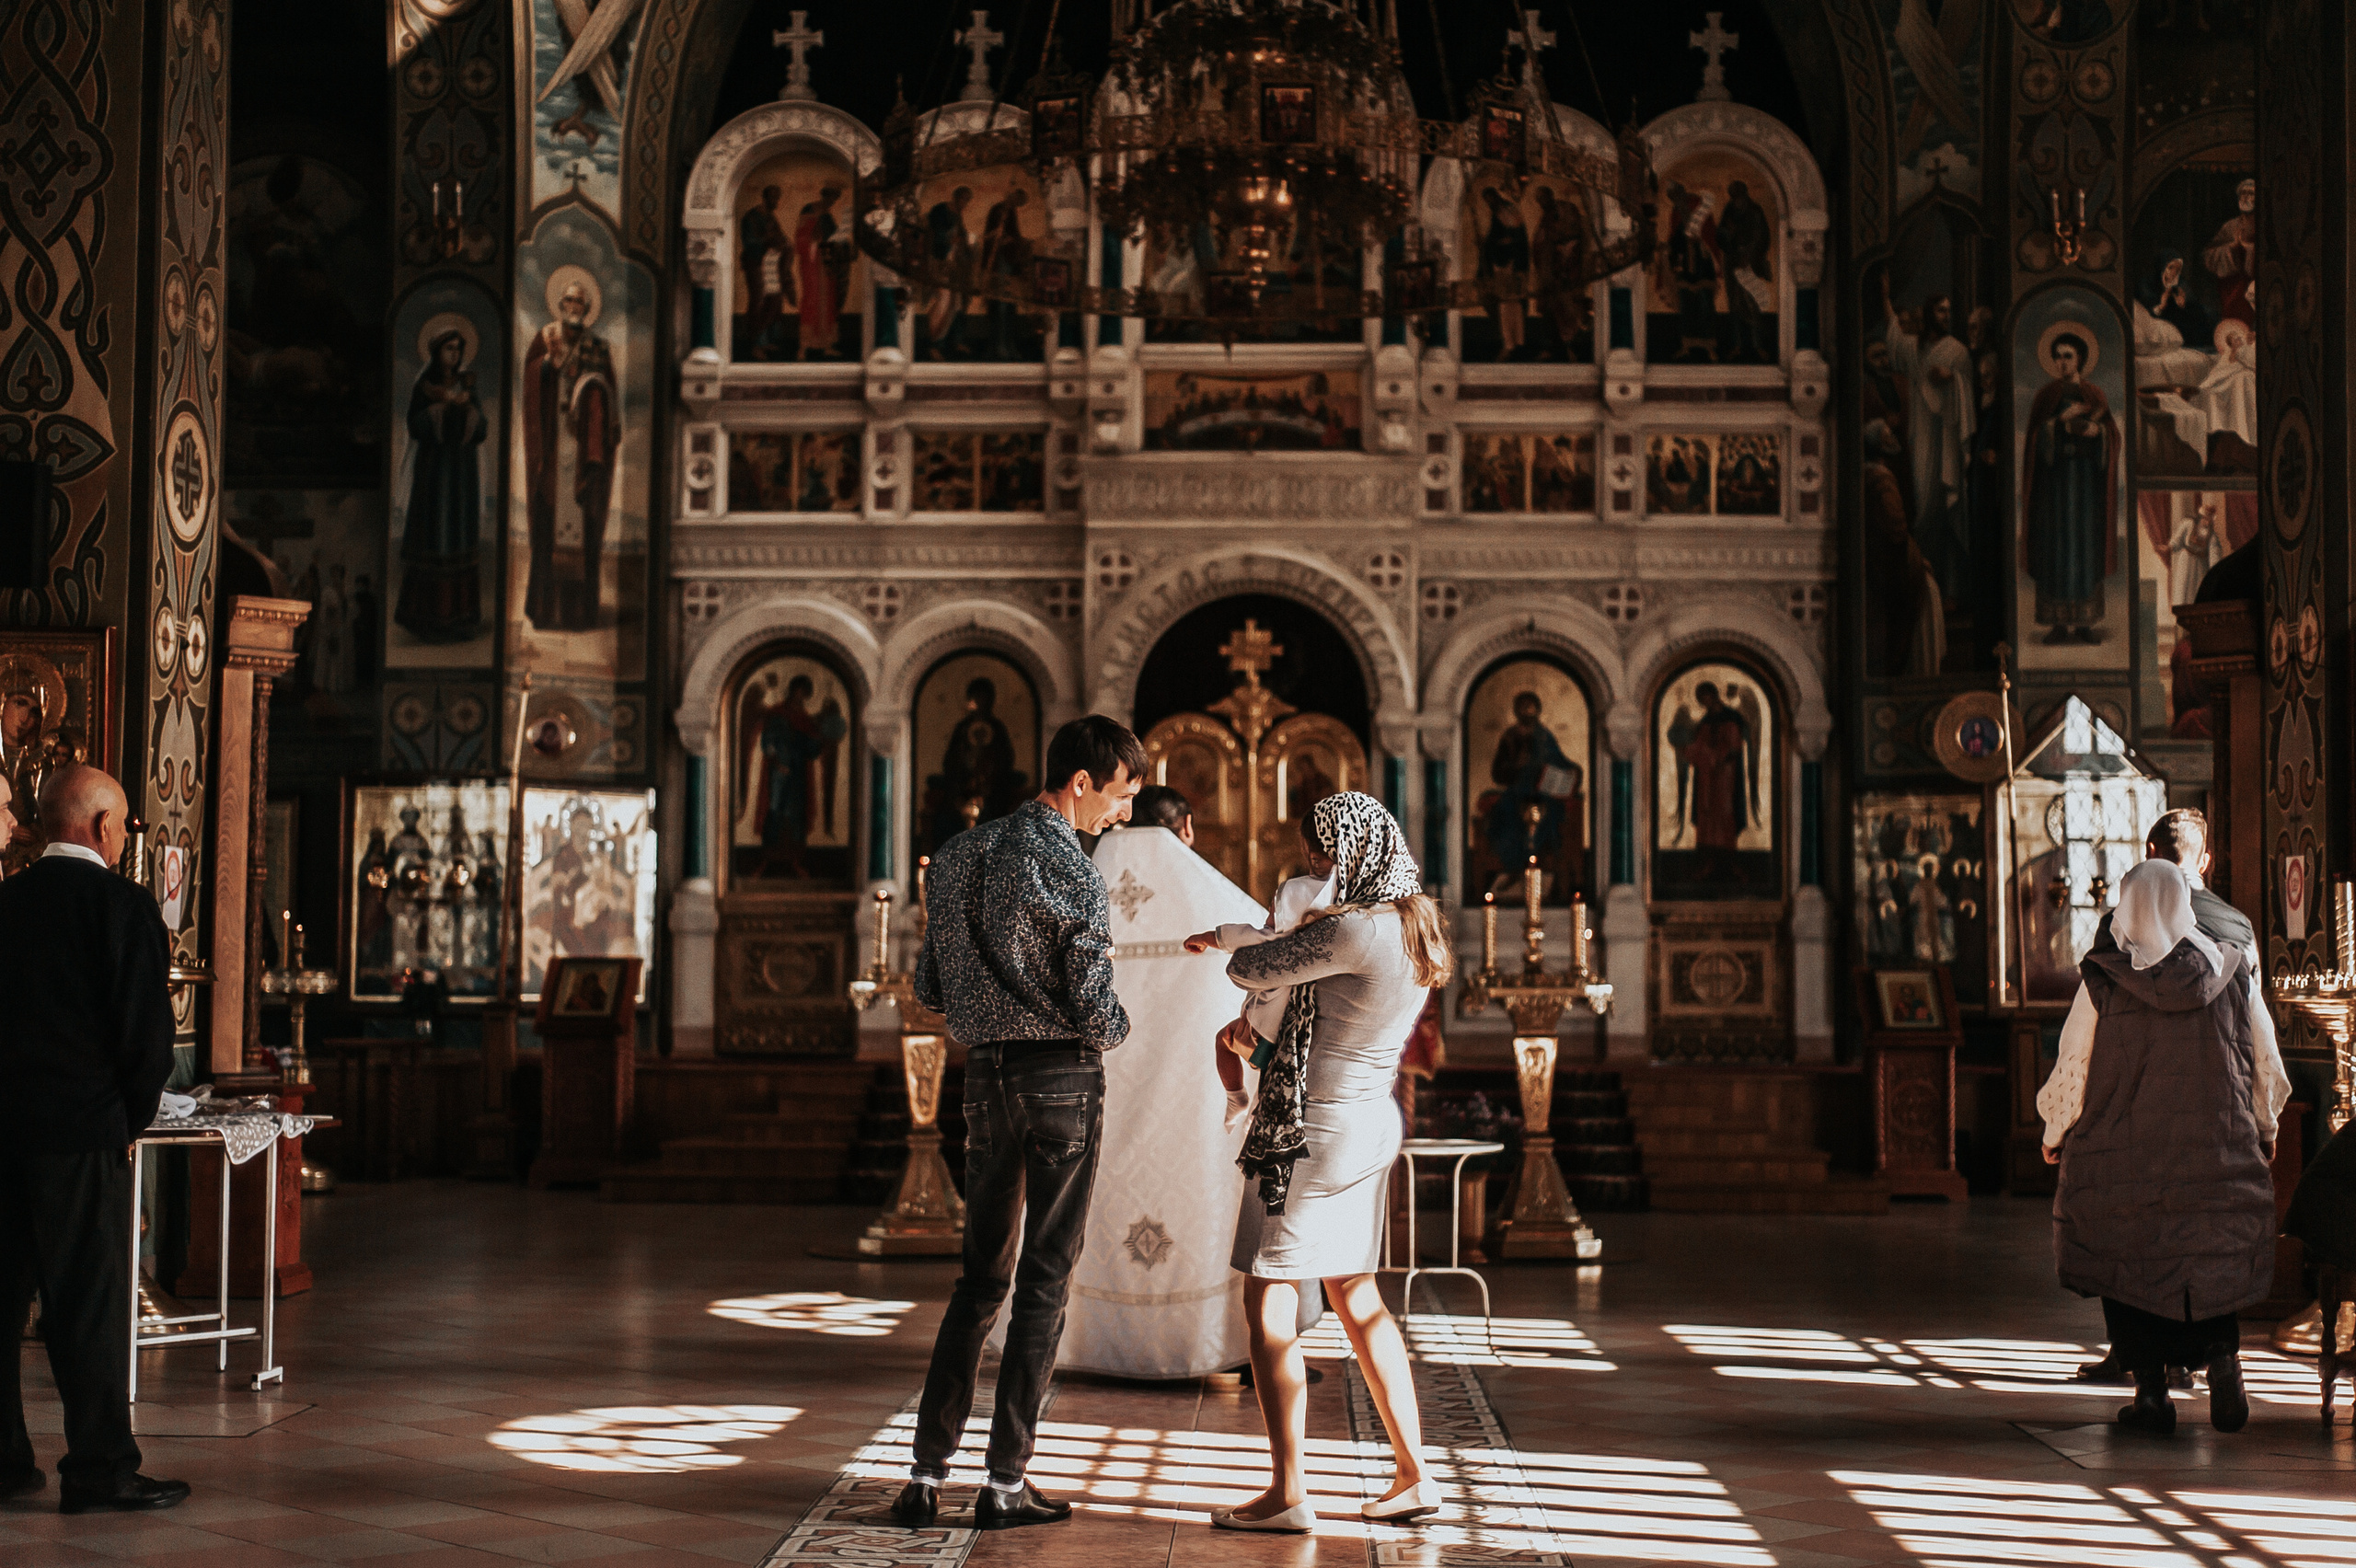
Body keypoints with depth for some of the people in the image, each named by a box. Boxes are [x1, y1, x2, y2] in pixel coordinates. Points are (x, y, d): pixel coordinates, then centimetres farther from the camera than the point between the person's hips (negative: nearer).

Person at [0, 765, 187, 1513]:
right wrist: (135, 1114, 4)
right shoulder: (123, 904, -9)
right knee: (90, 1302, -1)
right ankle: (100, 1468, 2)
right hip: (84, 1129, -6)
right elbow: (147, 1027, -12)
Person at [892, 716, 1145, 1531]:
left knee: (981, 1275, 14)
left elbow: (929, 989, 12)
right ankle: (1005, 1482, 5)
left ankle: (926, 1472, 9)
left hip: (987, 1075, 6)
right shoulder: (1076, 879, -14)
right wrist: (1115, 1028, 6)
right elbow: (1098, 1018, -16)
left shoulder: (962, 853, 8)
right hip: (1063, 1076, -6)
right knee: (1045, 1280, 3)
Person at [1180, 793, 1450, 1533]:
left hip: (1314, 1131, -9)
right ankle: (1414, 1474, 18)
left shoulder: (1357, 930, -21)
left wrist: (1227, 947, 8)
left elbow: (1253, 968, -14)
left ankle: (1287, 1493, 0)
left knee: (1269, 1304, -2)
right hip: (1371, 1122, 9)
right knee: (1356, 1298, 17)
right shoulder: (1415, 925, 7)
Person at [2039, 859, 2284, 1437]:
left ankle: (2152, 1392, 6)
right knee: (2211, 1264, 15)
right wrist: (2264, 1130, 25)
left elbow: (2073, 1066, -4)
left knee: (2128, 1273, 9)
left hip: (2122, 1153, -2)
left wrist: (2054, 1133, 13)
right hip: (2217, 1152, 2)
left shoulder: (2102, 981, -10)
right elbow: (2262, 1063, 8)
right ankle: (2222, 1359, -8)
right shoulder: (2229, 972, -1)